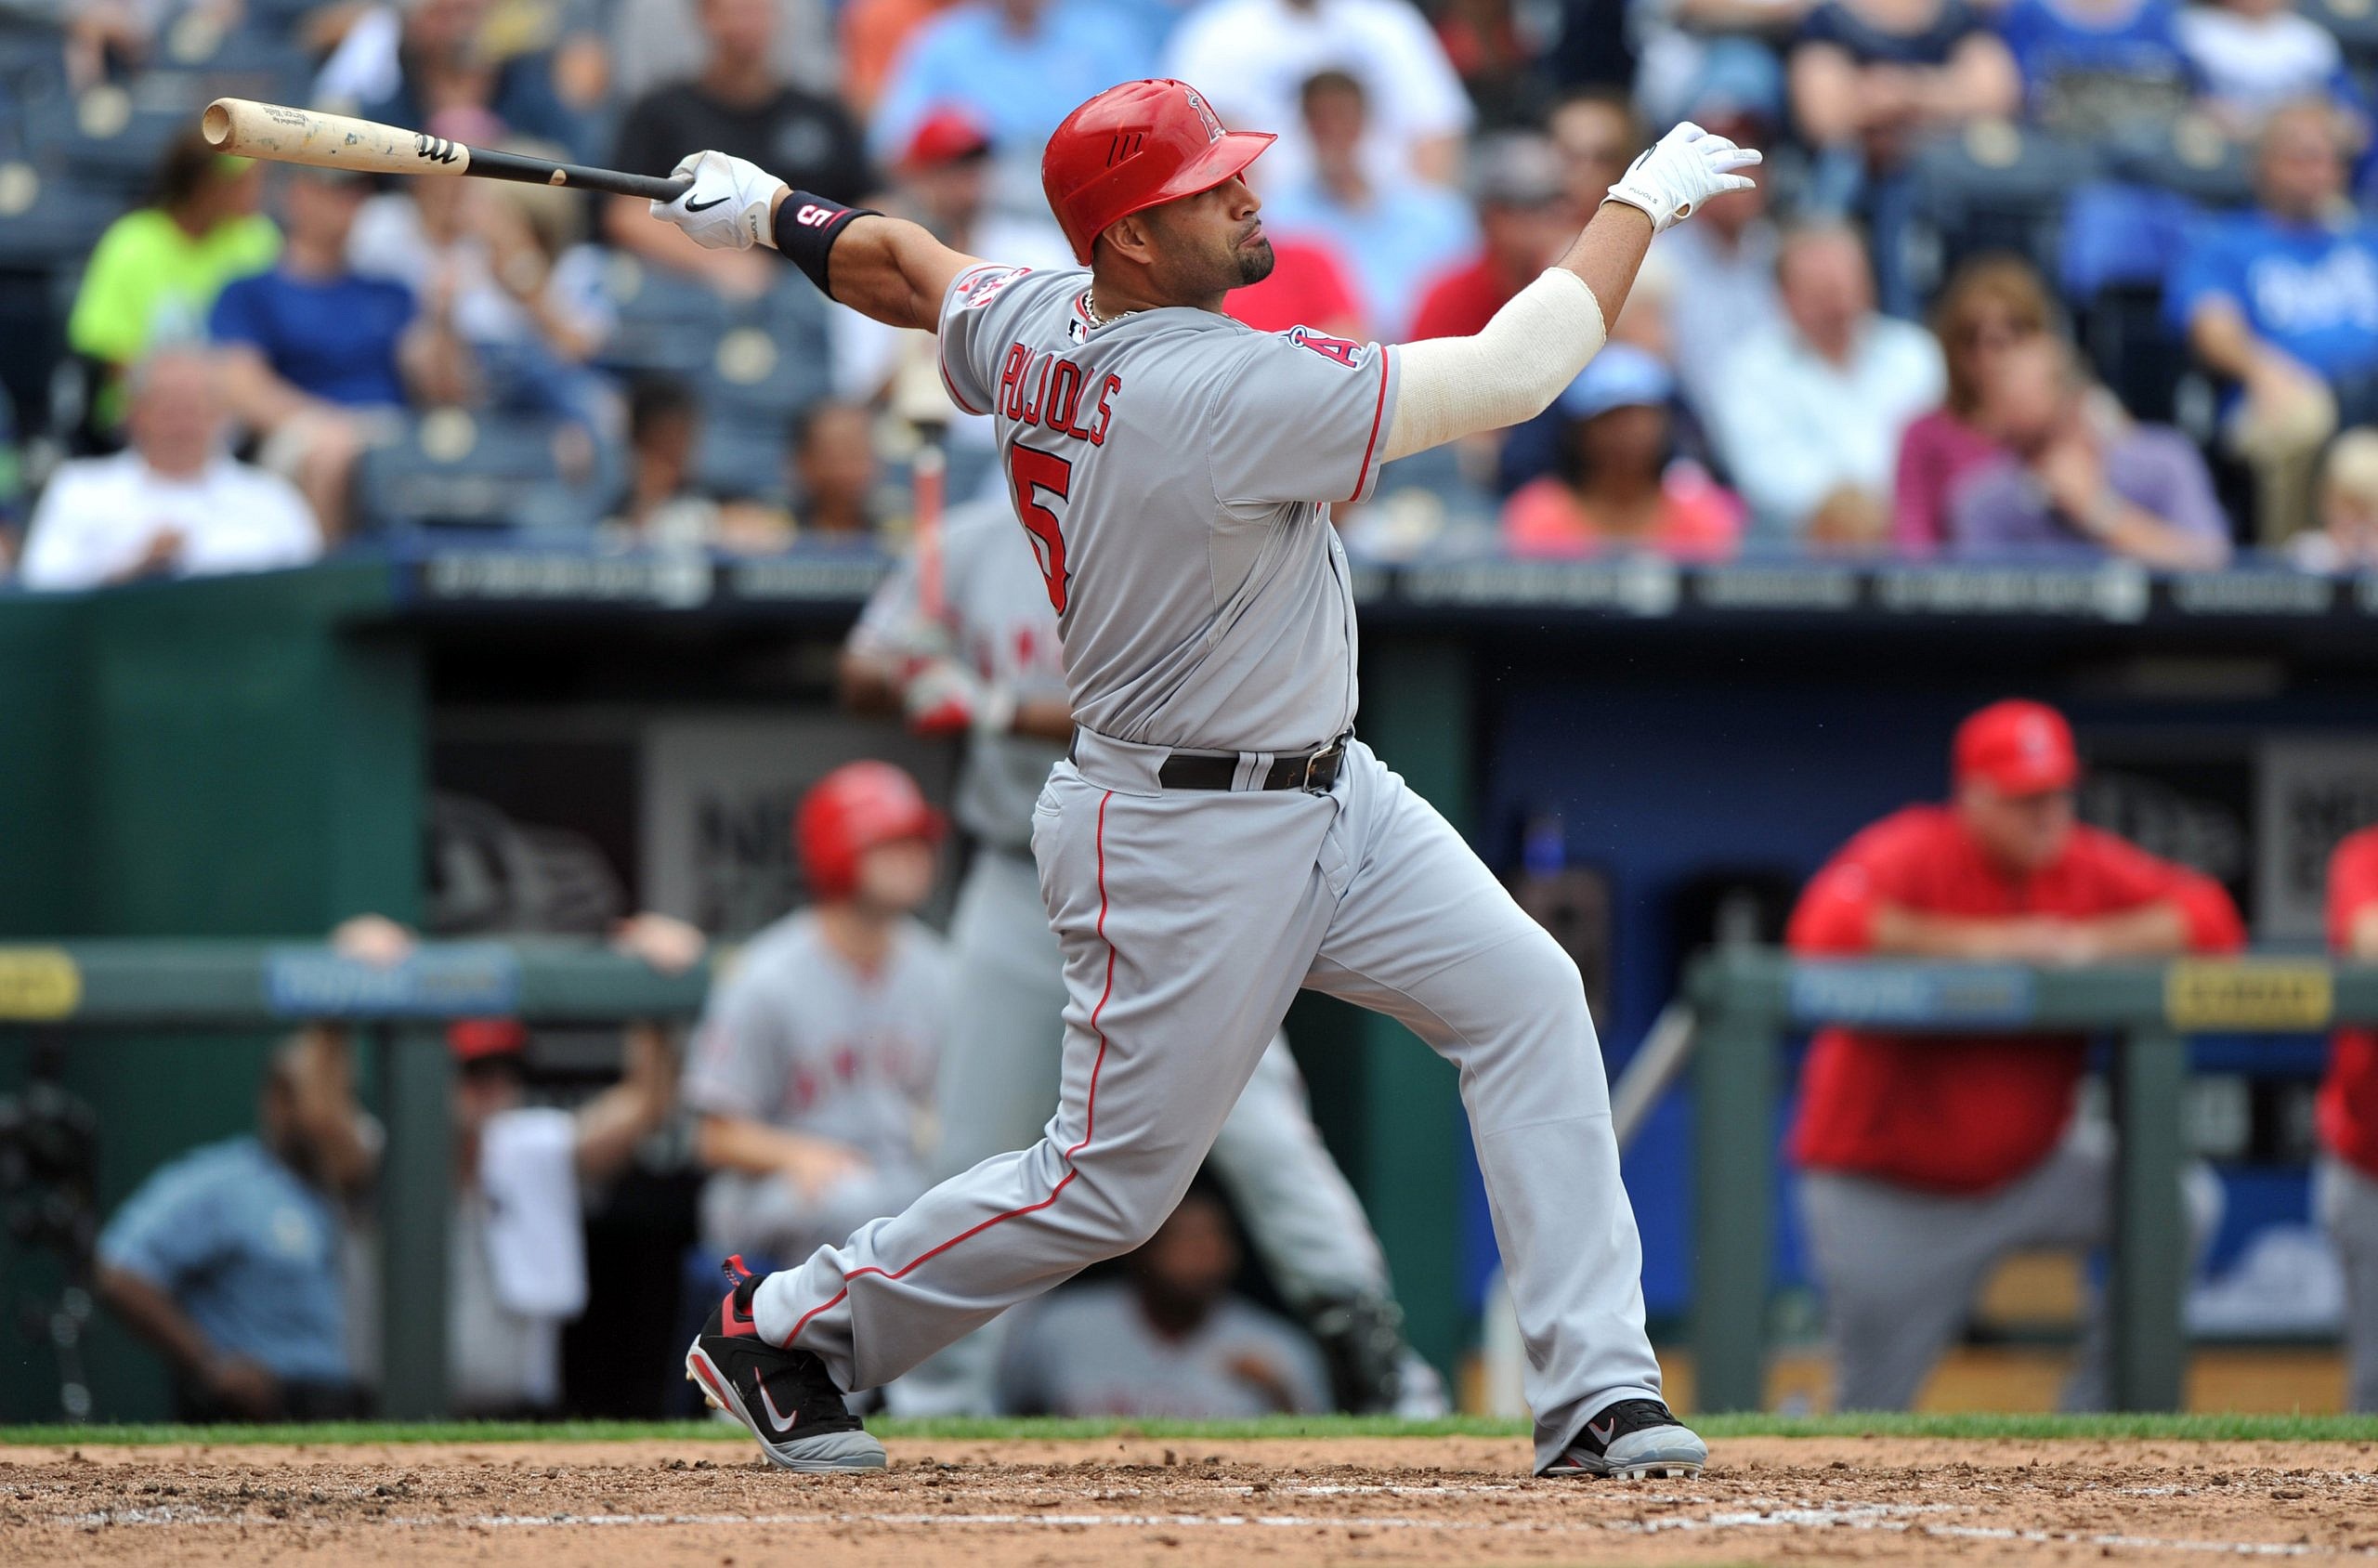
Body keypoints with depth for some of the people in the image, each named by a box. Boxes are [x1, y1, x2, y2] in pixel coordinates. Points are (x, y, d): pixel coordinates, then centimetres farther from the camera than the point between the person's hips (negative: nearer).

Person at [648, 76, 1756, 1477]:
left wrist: (774, 213, 37)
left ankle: (1600, 1391, -3)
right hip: (1183, 846, -9)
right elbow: (1512, 373, -26)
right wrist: (1644, 201, -15)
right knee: (1112, 1182, 3)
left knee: (1529, 997, -3)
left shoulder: (1031, 329, -4)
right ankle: (785, 1330, 22)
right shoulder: (1223, 394, -29)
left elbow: (902, 264, 16)